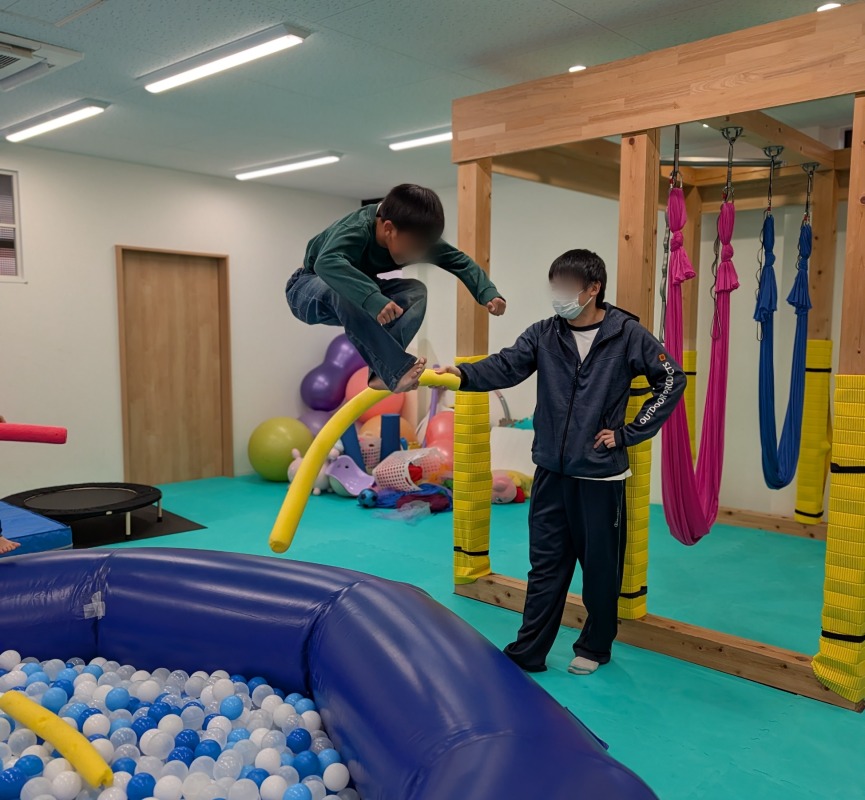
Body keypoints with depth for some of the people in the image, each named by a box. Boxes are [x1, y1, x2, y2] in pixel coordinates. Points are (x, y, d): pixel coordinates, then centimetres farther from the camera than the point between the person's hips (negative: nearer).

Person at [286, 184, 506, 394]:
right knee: (344, 290, -41)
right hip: (308, 290, -6)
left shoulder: (414, 235, -16)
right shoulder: (356, 230, -35)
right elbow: (327, 263, -54)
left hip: (357, 286, 6)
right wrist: (373, 299, -66)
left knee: (415, 292, -18)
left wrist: (488, 292, -30)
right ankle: (397, 371, -39)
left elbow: (460, 261, -13)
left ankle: (382, 372, -26)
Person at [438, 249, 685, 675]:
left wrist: (629, 433, -5)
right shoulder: (544, 334, 2)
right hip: (551, 473, 3)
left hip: (601, 476, -3)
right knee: (545, 567, 11)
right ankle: (527, 652, 20)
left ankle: (595, 647, 31)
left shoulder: (627, 334, -6)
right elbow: (506, 366, -11)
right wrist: (464, 373, -31)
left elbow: (672, 379, -2)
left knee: (601, 568, 11)